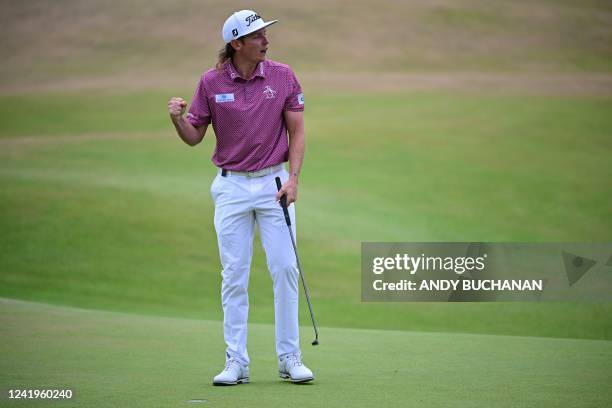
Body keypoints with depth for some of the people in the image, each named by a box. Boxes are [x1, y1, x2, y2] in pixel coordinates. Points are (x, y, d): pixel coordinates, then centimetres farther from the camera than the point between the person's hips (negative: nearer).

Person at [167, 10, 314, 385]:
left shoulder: (283, 76, -2)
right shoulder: (211, 82, -3)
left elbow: (297, 132, 2)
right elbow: (194, 137, 4)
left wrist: (293, 178, -9)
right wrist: (178, 118, -17)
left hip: (274, 183, 0)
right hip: (231, 186, 0)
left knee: (285, 269, -2)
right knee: (234, 276, 2)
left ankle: (290, 358, 7)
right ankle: (237, 362, 7)